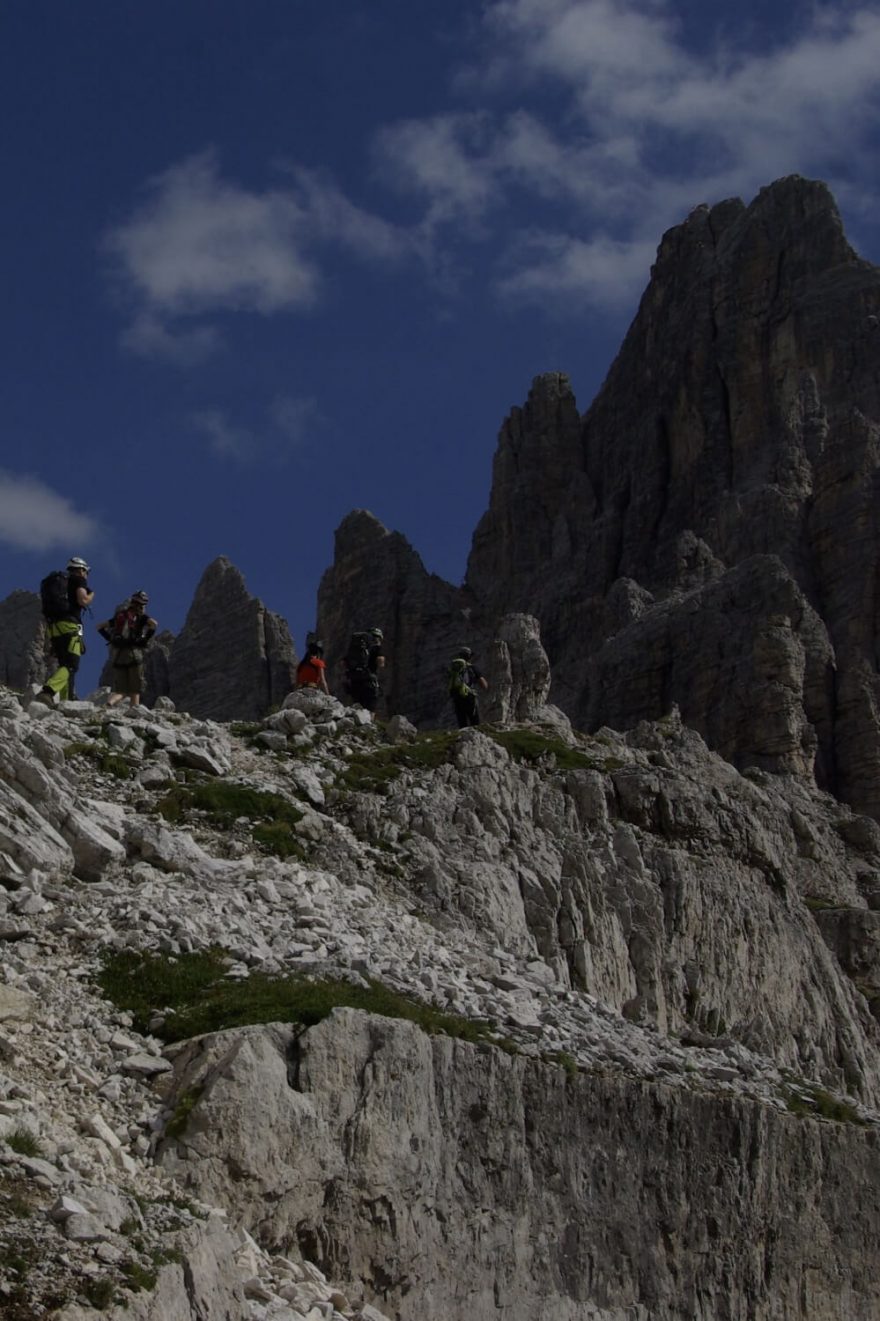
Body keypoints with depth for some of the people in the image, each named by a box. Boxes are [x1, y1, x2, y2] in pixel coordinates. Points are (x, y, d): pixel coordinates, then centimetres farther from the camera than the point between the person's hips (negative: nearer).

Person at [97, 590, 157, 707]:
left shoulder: (119, 616, 18)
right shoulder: (140, 617, 4)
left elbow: (100, 627, 19)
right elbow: (154, 624, -16)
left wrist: (110, 639, 15)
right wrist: (145, 639, -5)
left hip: (117, 654, 4)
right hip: (133, 653, -4)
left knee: (120, 689, 5)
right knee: (135, 689, 8)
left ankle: (110, 702, -24)